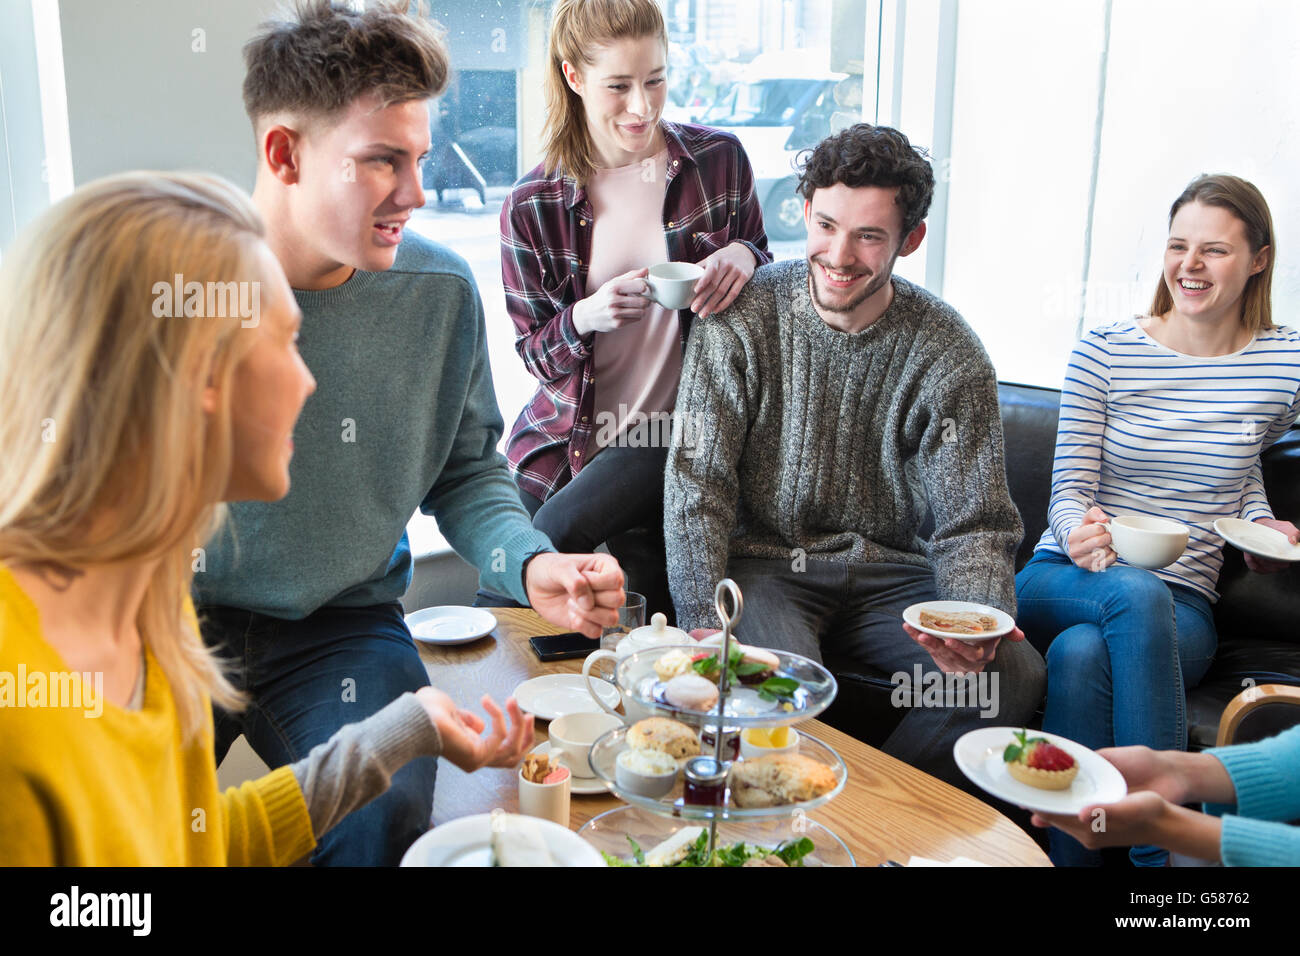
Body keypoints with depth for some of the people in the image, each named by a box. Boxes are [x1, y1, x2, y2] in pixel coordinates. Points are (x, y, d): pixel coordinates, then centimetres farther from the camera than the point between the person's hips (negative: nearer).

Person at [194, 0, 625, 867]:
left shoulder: (439, 291, -5)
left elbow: (466, 471, 7)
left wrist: (530, 566, -14)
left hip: (342, 630, 1)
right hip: (174, 619, 0)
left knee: (383, 825, -24)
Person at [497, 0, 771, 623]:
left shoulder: (719, 159, -2)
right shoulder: (530, 208, -4)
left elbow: (760, 259, 12)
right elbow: (533, 352, 2)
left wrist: (744, 256, -14)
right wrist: (587, 316, -22)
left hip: (674, 434, -2)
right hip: (564, 434, 2)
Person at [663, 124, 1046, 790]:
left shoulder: (948, 353, -3)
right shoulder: (743, 317, -6)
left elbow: (974, 524, -4)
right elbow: (697, 483, -8)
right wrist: (703, 623, -22)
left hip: (886, 572, 2)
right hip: (764, 561, -2)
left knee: (1014, 672, -22)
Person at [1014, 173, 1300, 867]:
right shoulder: (1104, 351, 1)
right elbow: (1068, 492, -1)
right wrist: (1080, 532, -25)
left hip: (1181, 606, 0)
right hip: (1061, 579, 0)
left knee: (1082, 652, -36)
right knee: (1134, 595, -37)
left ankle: (1067, 854, -25)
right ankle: (1164, 845, -32)